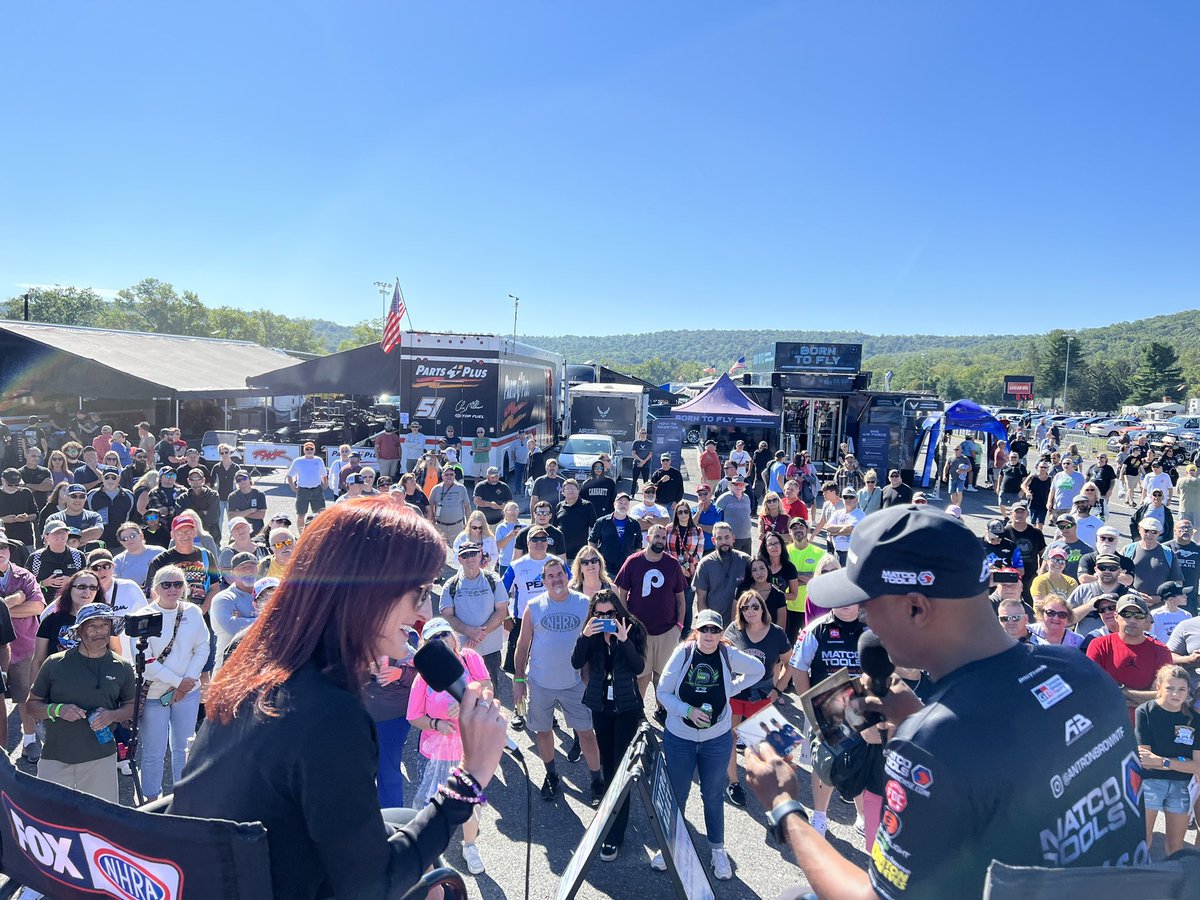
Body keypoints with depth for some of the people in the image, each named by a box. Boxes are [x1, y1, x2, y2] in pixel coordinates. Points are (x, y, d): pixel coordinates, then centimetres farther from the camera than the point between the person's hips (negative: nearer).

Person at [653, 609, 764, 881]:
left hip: (717, 739, 0)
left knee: (713, 795, 15)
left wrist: (731, 689, -2)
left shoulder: (728, 655, -10)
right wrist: (688, 710, -23)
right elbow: (663, 692, -9)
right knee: (676, 795, 13)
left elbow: (758, 670, 7)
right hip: (679, 737, 0)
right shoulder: (682, 653, -13)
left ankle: (717, 849, 33)